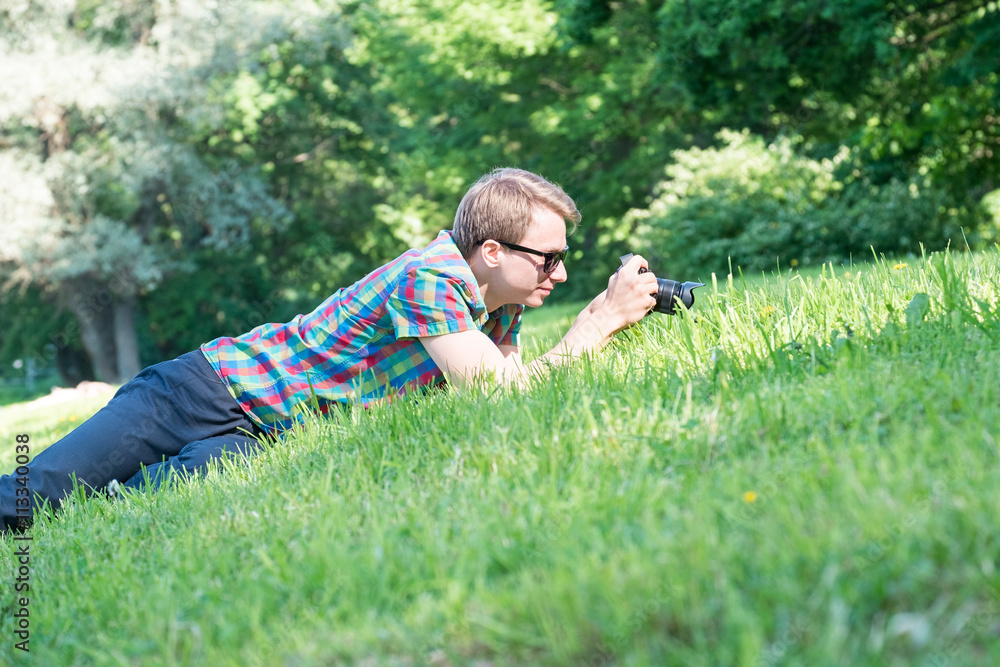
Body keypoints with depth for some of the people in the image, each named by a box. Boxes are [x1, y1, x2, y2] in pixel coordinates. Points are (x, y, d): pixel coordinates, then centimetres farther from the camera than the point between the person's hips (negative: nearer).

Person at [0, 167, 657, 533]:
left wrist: (601, 316, -3)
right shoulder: (429, 279, -22)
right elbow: (506, 394, -25)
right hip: (214, 388, -8)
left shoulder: (498, 307, 5)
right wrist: (606, 321, -21)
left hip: (259, 445, 8)